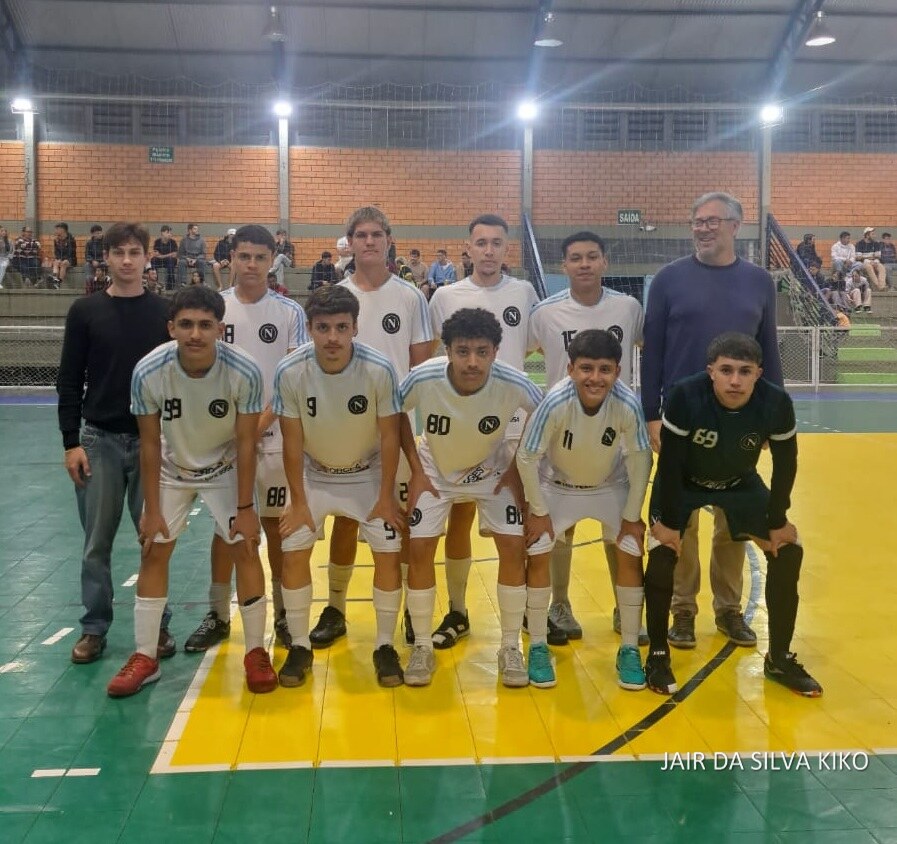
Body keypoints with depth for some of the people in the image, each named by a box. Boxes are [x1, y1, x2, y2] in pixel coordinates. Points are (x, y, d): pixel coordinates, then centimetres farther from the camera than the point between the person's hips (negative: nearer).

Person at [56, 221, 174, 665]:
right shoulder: (85, 311, 1)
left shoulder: (164, 312, 2)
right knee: (97, 542, 6)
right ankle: (94, 628, 19)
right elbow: (69, 381, 2)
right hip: (99, 440, 0)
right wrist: (71, 442, -4)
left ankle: (158, 624, 20)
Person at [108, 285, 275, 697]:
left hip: (226, 468, -1)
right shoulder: (148, 371, -28)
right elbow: (150, 443, -15)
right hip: (172, 469, 1)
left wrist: (245, 507, -15)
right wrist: (151, 509, -10)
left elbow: (245, 442, -19)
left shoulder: (244, 371, -31)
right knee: (153, 552, 2)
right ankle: (144, 656, 15)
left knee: (245, 549, -7)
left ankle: (256, 652, 8)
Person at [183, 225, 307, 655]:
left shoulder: (290, 312, -1)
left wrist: (260, 424, -13)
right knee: (225, 524, 8)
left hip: (275, 437, -1)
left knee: (276, 524, 6)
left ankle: (283, 614, 18)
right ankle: (217, 615, 18)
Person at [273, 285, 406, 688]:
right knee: (293, 554, -5)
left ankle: (385, 646, 11)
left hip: (369, 473, -1)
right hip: (313, 474, 1)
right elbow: (292, 440, -14)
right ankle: (300, 646, 13)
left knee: (388, 555, -6)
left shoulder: (379, 370, -28)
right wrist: (298, 500, -9)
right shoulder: (290, 371, -26)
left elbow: (389, 436, -15)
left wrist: (386, 497, -11)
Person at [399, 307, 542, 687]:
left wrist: (518, 468, -9)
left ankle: (511, 647, 8)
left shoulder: (514, 384, -31)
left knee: (513, 546, -9)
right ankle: (422, 646, 10)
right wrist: (416, 469, -10)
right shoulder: (423, 379, -31)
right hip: (436, 471, 0)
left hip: (492, 471, 0)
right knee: (420, 548, -9)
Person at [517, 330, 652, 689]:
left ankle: (630, 649, 9)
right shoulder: (555, 402, -35)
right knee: (537, 556, -10)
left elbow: (640, 460, -17)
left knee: (631, 555, -7)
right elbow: (527, 458, -22)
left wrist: (632, 516, -10)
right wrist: (538, 511, -14)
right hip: (556, 485, -1)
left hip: (611, 486, 1)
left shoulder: (628, 404, -32)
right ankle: (538, 647, 8)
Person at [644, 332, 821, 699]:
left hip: (741, 484, 3)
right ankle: (658, 656, 0)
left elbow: (785, 464, -12)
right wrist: (668, 521, -21)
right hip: (682, 484, -3)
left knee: (788, 552, -3)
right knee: (662, 554, -20)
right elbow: (669, 462, -25)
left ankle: (779, 658, 14)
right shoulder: (686, 396, -35)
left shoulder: (776, 403, -28)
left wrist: (777, 521, -7)